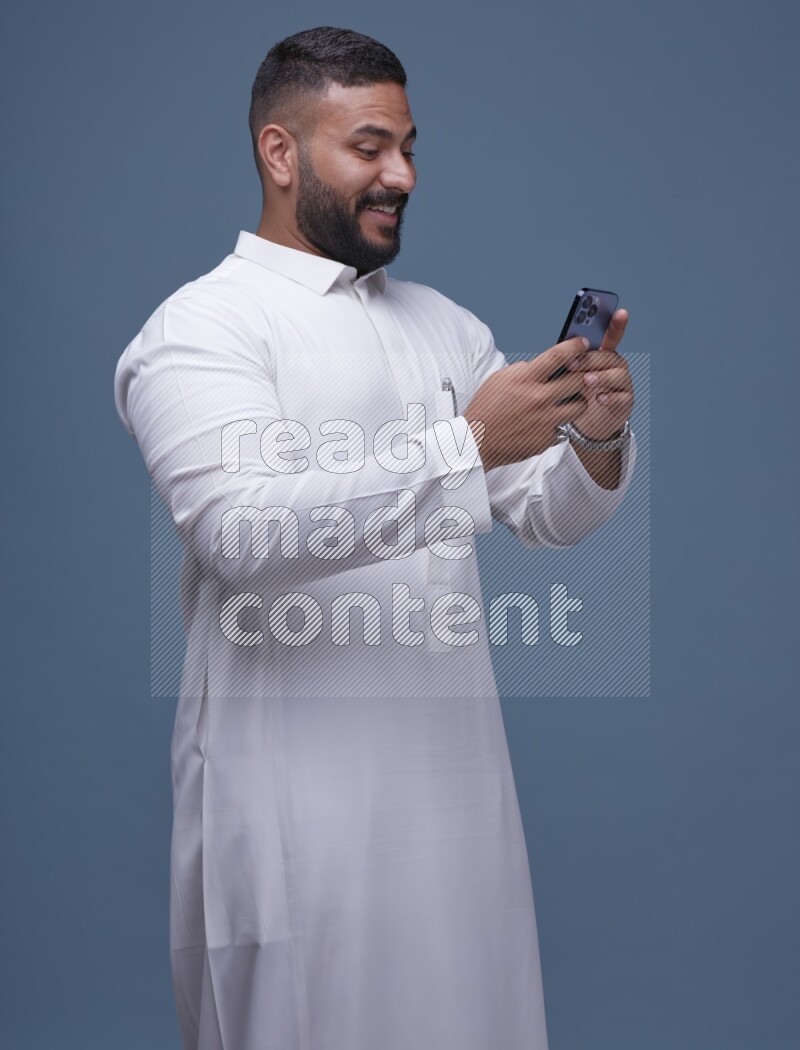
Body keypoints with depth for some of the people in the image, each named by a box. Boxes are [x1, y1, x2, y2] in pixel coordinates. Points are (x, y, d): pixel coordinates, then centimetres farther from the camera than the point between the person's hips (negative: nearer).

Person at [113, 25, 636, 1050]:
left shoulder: (446, 325, 15)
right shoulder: (199, 328, -7)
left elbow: (547, 515, 13)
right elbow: (243, 528, -24)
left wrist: (596, 441, -9)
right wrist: (464, 443, -27)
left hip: (455, 764, 6)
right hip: (299, 790, -6)